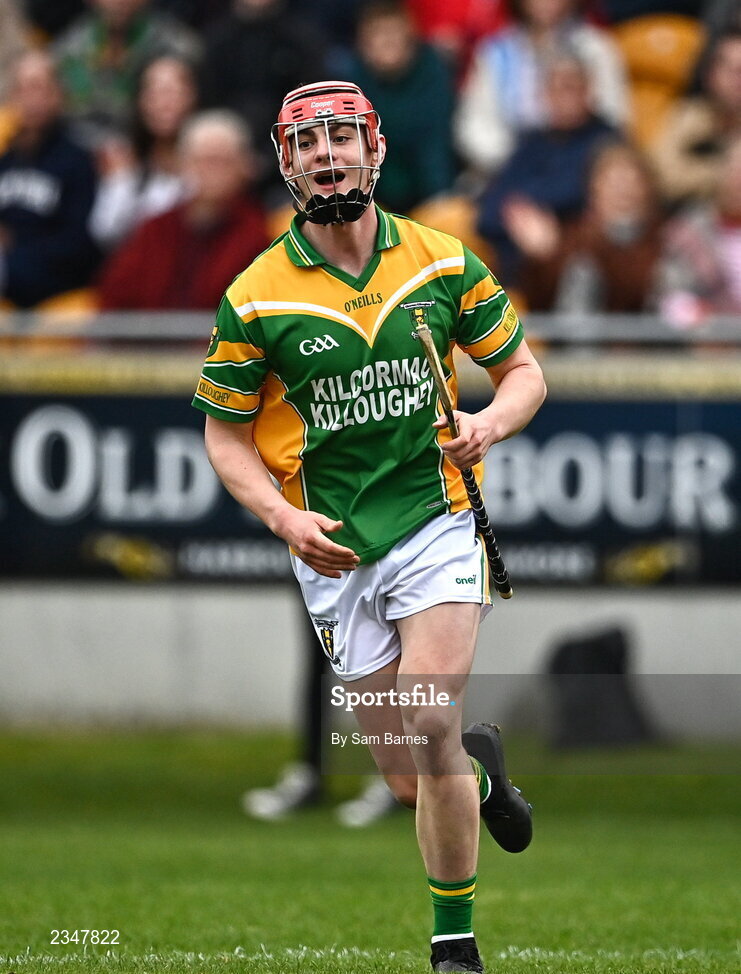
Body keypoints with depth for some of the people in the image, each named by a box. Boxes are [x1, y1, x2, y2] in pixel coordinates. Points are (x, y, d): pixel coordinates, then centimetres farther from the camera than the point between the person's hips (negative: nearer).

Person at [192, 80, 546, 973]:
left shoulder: (442, 262, 1)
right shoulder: (255, 299, -3)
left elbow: (523, 371, 10)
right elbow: (225, 435, 5)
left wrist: (489, 422, -13)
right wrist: (285, 519, -13)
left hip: (438, 521, -1)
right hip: (334, 553, 1)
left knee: (428, 730, -18)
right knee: (411, 782, 3)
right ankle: (480, 768, 40)